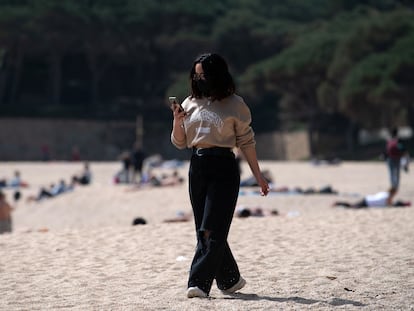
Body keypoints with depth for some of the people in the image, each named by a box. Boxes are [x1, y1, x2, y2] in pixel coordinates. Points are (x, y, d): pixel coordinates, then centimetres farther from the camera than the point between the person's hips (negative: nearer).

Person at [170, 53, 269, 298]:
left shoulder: (234, 104, 0)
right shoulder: (190, 104, 12)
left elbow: (246, 141, 2)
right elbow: (179, 142, 14)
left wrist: (258, 176, 2)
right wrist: (177, 121, -5)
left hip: (224, 167, -5)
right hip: (197, 167, 5)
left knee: (211, 229, -11)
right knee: (205, 230, 8)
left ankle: (199, 283, -13)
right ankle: (230, 279, 21)